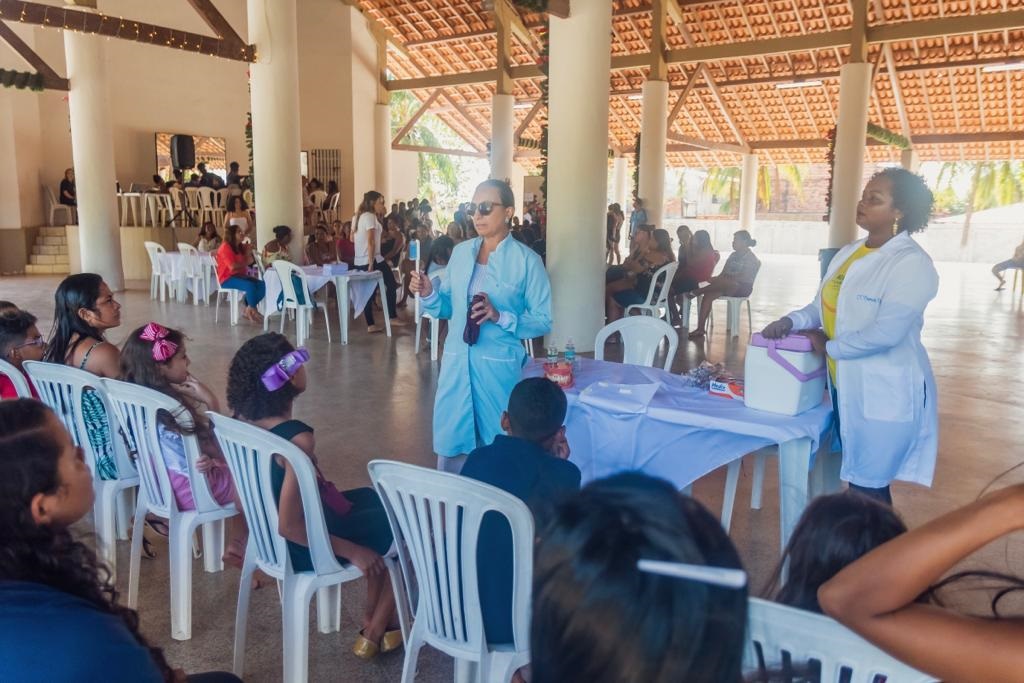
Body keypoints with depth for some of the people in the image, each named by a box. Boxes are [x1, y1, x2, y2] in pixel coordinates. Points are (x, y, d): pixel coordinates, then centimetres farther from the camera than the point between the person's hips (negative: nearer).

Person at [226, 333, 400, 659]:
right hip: (303, 549, -8)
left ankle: (372, 614, 29)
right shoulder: (298, 439, -32)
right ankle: (375, 631, 18)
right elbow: (289, 526, -30)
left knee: (377, 499, 25)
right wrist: (353, 552, -20)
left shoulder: (243, 421, -7)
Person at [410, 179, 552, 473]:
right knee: (451, 447, 13)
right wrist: (428, 294, -8)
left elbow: (543, 322, -9)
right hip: (456, 362, 4)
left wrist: (500, 317, -22)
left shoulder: (527, 260, -8)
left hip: (499, 366, -4)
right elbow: (449, 307, 12)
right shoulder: (460, 252, 8)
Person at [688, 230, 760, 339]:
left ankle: (697, 291, -28)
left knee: (725, 283, -39)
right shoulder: (733, 255, 16)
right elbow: (723, 273, 11)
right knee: (708, 295, -22)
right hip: (728, 286, 6)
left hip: (742, 288, -6)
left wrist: (721, 279, -23)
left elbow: (743, 278, -19)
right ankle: (700, 329, -27)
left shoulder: (751, 258, -6)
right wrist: (717, 279, -12)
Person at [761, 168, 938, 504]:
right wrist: (791, 321, -6)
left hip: (884, 394, -8)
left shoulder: (912, 263, -16)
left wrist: (829, 347, -14)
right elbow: (824, 305, 14)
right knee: (855, 479, 19)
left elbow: (886, 332, -26)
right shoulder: (847, 253, 9)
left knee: (869, 487, 3)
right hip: (844, 386, 8)